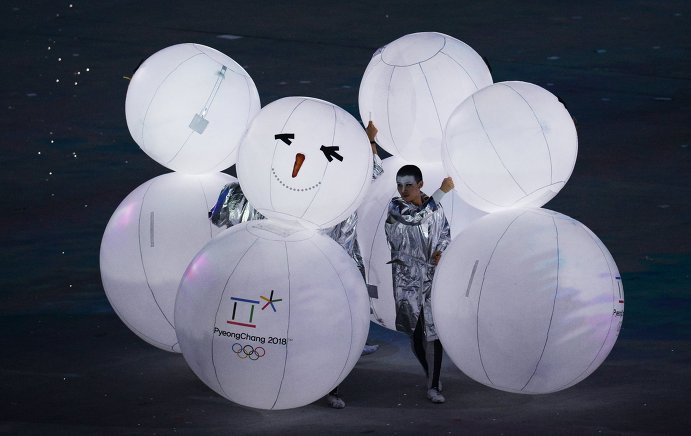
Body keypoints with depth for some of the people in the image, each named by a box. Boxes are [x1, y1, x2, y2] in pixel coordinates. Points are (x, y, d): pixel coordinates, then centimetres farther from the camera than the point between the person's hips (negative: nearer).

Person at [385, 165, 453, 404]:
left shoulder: (434, 205, 4)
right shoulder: (395, 206, -5)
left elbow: (446, 232, 16)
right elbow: (415, 217, -25)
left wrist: (441, 251, -5)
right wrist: (442, 191, -24)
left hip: (433, 275, 1)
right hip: (407, 277, -1)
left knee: (433, 330, -6)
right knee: (415, 330, 4)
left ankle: (434, 386, -1)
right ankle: (432, 376, 25)